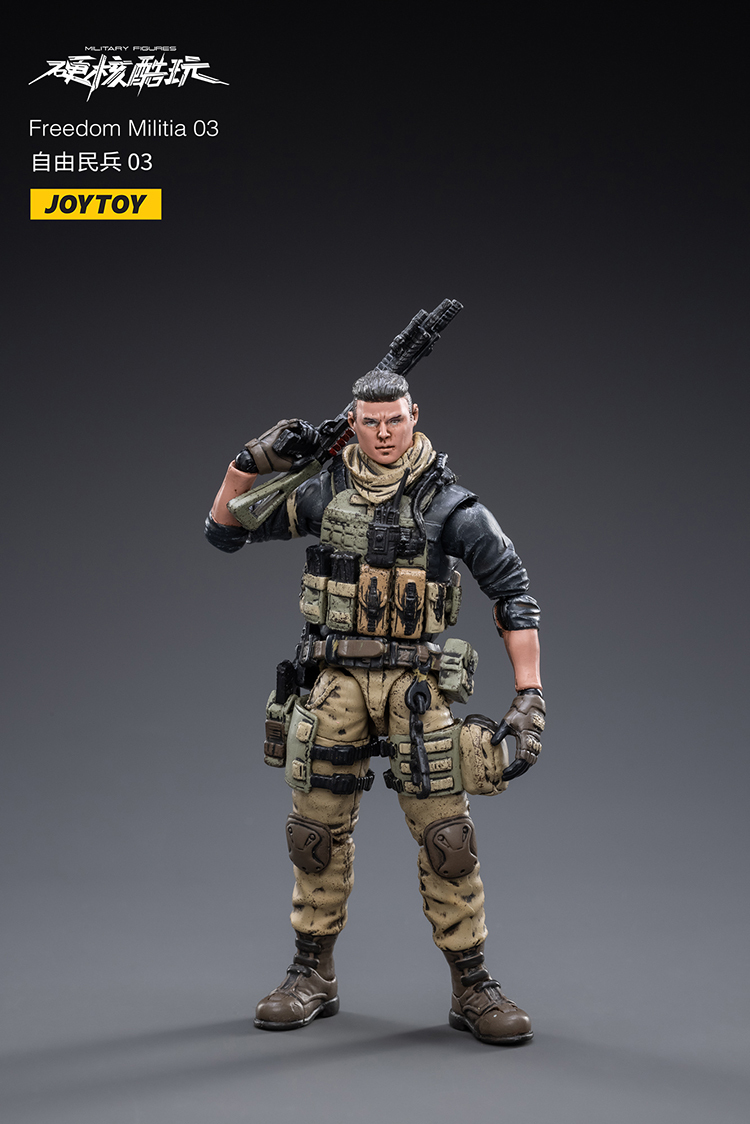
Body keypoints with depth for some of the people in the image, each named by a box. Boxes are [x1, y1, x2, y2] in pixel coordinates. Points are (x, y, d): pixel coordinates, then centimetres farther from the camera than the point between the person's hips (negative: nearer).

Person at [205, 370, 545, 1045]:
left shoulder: (450, 506, -3)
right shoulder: (323, 494, 5)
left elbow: (515, 595, -2)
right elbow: (225, 530, 12)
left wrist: (529, 696, -9)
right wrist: (254, 461, -3)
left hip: (417, 684, -2)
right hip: (337, 682, 3)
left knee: (446, 836, -6)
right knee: (318, 832, 6)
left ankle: (473, 988, 5)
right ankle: (313, 978, 21)